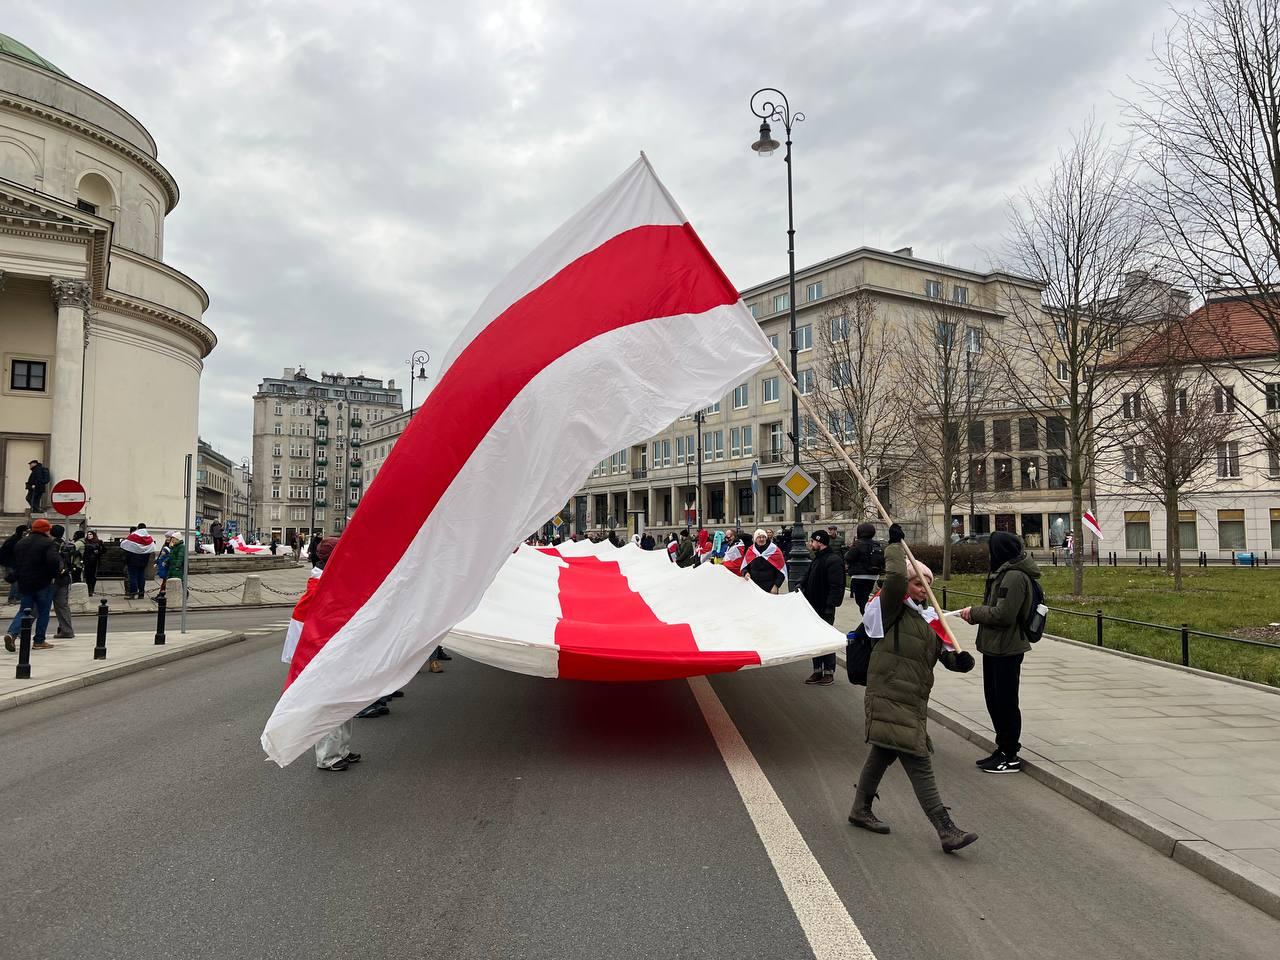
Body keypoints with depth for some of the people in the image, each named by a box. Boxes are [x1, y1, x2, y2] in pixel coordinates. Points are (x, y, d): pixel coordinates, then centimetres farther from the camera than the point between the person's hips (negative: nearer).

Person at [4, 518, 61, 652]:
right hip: (43, 583, -5)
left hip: (24, 583, 5)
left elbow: (15, 562, 17)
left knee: (24, 611, 12)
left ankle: (12, 633, -11)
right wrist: (54, 574, -8)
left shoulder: (21, 543, 11)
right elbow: (54, 561, -25)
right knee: (43, 613, 6)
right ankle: (39, 641, 8)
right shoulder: (48, 543, -12)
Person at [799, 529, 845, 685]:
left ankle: (829, 672, 11)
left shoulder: (833, 560, -16)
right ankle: (817, 670, 22)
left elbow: (836, 587, -22)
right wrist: (802, 587, 6)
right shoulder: (818, 559, 14)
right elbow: (808, 580, 23)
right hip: (813, 607, 9)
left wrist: (830, 606, -25)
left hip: (825, 609, -9)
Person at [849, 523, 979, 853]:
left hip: (912, 702, 9)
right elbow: (895, 578, -26)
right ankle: (946, 831, -10)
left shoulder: (928, 618, 17)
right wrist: (895, 545, -14)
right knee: (919, 764, -11)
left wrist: (961, 659, -9)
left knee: (882, 754, 20)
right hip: (890, 699, -9)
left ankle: (861, 810, 35)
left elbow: (944, 653, 13)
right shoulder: (892, 609, -7)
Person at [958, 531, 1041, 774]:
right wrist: (975, 612, 1)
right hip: (994, 647, 10)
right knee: (994, 700, 17)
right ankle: (1003, 749, 29)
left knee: (1005, 702, 1)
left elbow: (1003, 615, -24)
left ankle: (1011, 756, 12)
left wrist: (973, 613, -13)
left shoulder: (1014, 576, -20)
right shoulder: (1003, 572, 13)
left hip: (1006, 650, -10)